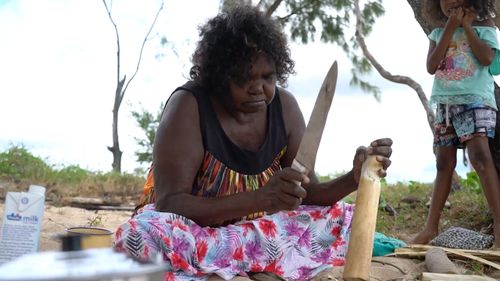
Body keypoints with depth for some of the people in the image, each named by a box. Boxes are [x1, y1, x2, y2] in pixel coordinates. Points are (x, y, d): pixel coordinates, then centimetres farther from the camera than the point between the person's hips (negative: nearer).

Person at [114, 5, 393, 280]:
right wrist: (260, 198, -39)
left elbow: (307, 196, -2)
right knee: (141, 234, -35)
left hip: (259, 233, 5)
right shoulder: (189, 104, -19)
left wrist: (354, 178, -23)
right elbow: (169, 204, -27)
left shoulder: (284, 106, -5)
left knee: (348, 218, -6)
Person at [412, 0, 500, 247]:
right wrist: (449, 29, -2)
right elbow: (431, 66, 0)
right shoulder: (438, 34, 14)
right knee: (444, 165, 6)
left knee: (480, 156, -23)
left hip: (476, 100, -4)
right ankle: (430, 228, 9)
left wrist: (467, 26, -5)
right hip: (445, 105, 4)